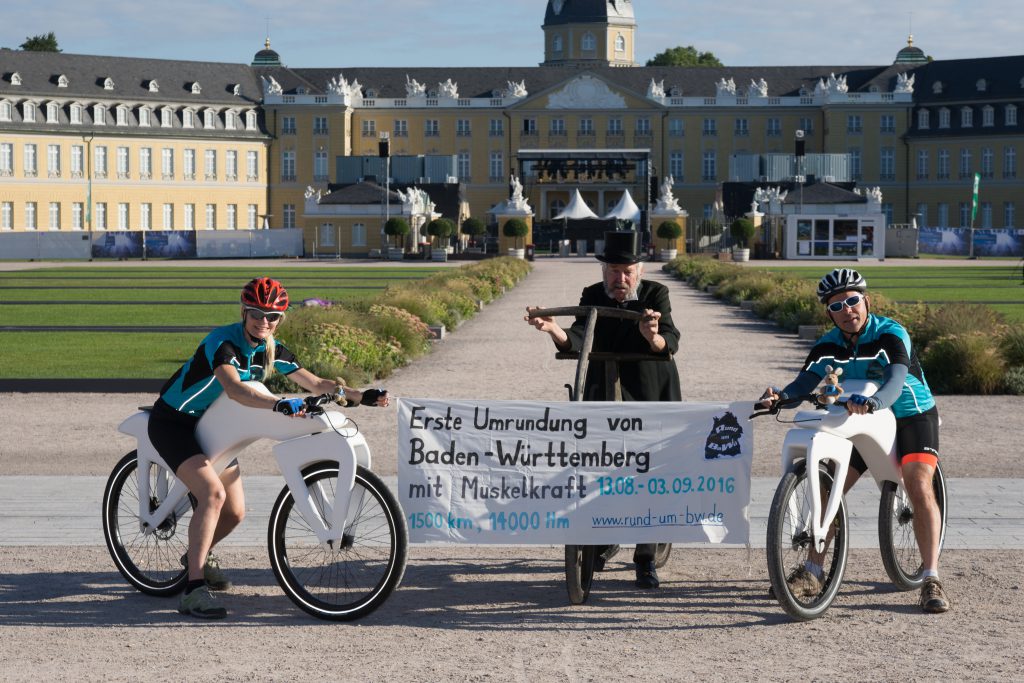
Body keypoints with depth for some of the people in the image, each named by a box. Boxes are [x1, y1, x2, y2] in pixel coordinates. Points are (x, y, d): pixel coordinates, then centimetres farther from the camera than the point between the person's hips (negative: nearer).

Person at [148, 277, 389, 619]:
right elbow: (235, 389, -46)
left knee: (235, 512, 7)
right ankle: (193, 591, -27)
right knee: (213, 493, -28)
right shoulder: (223, 342, -27)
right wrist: (279, 404, -60)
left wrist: (361, 395, -7)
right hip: (172, 422, -8)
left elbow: (315, 383, 4)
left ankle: (197, 555, 39)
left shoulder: (270, 349, -3)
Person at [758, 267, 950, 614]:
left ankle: (932, 581, -19)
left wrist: (871, 401, -61)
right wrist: (779, 396, -44)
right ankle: (812, 574, 5)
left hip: (911, 414, -5)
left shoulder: (890, 334, -24)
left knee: (920, 489, -22)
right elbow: (805, 382, -22)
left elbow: (896, 382, -40)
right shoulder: (829, 346, -10)